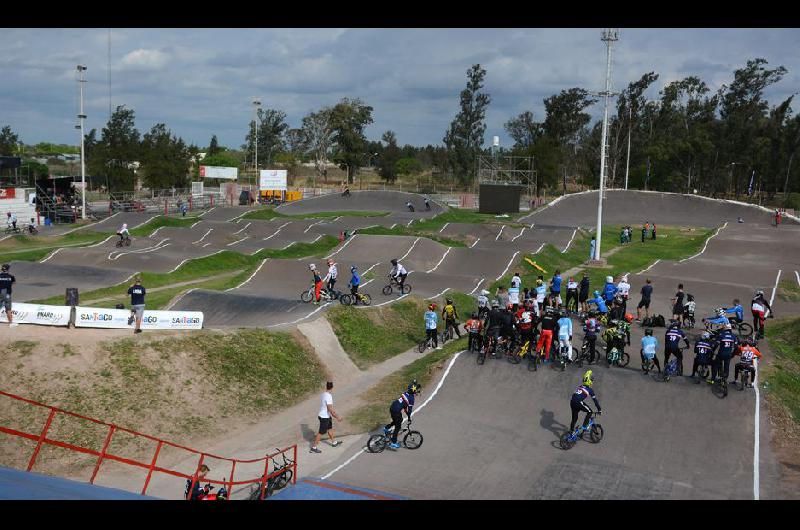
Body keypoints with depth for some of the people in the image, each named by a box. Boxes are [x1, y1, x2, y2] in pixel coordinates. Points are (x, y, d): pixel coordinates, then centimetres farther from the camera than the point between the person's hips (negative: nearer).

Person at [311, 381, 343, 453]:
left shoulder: (324, 394, 0)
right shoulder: (328, 396, -28)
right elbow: (330, 409, -28)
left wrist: (334, 412, 28)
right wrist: (337, 417, -20)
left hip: (326, 416, 9)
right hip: (324, 417, -9)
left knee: (330, 428, 24)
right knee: (321, 432, 1)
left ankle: (334, 442, 41)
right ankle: (314, 447, 10)